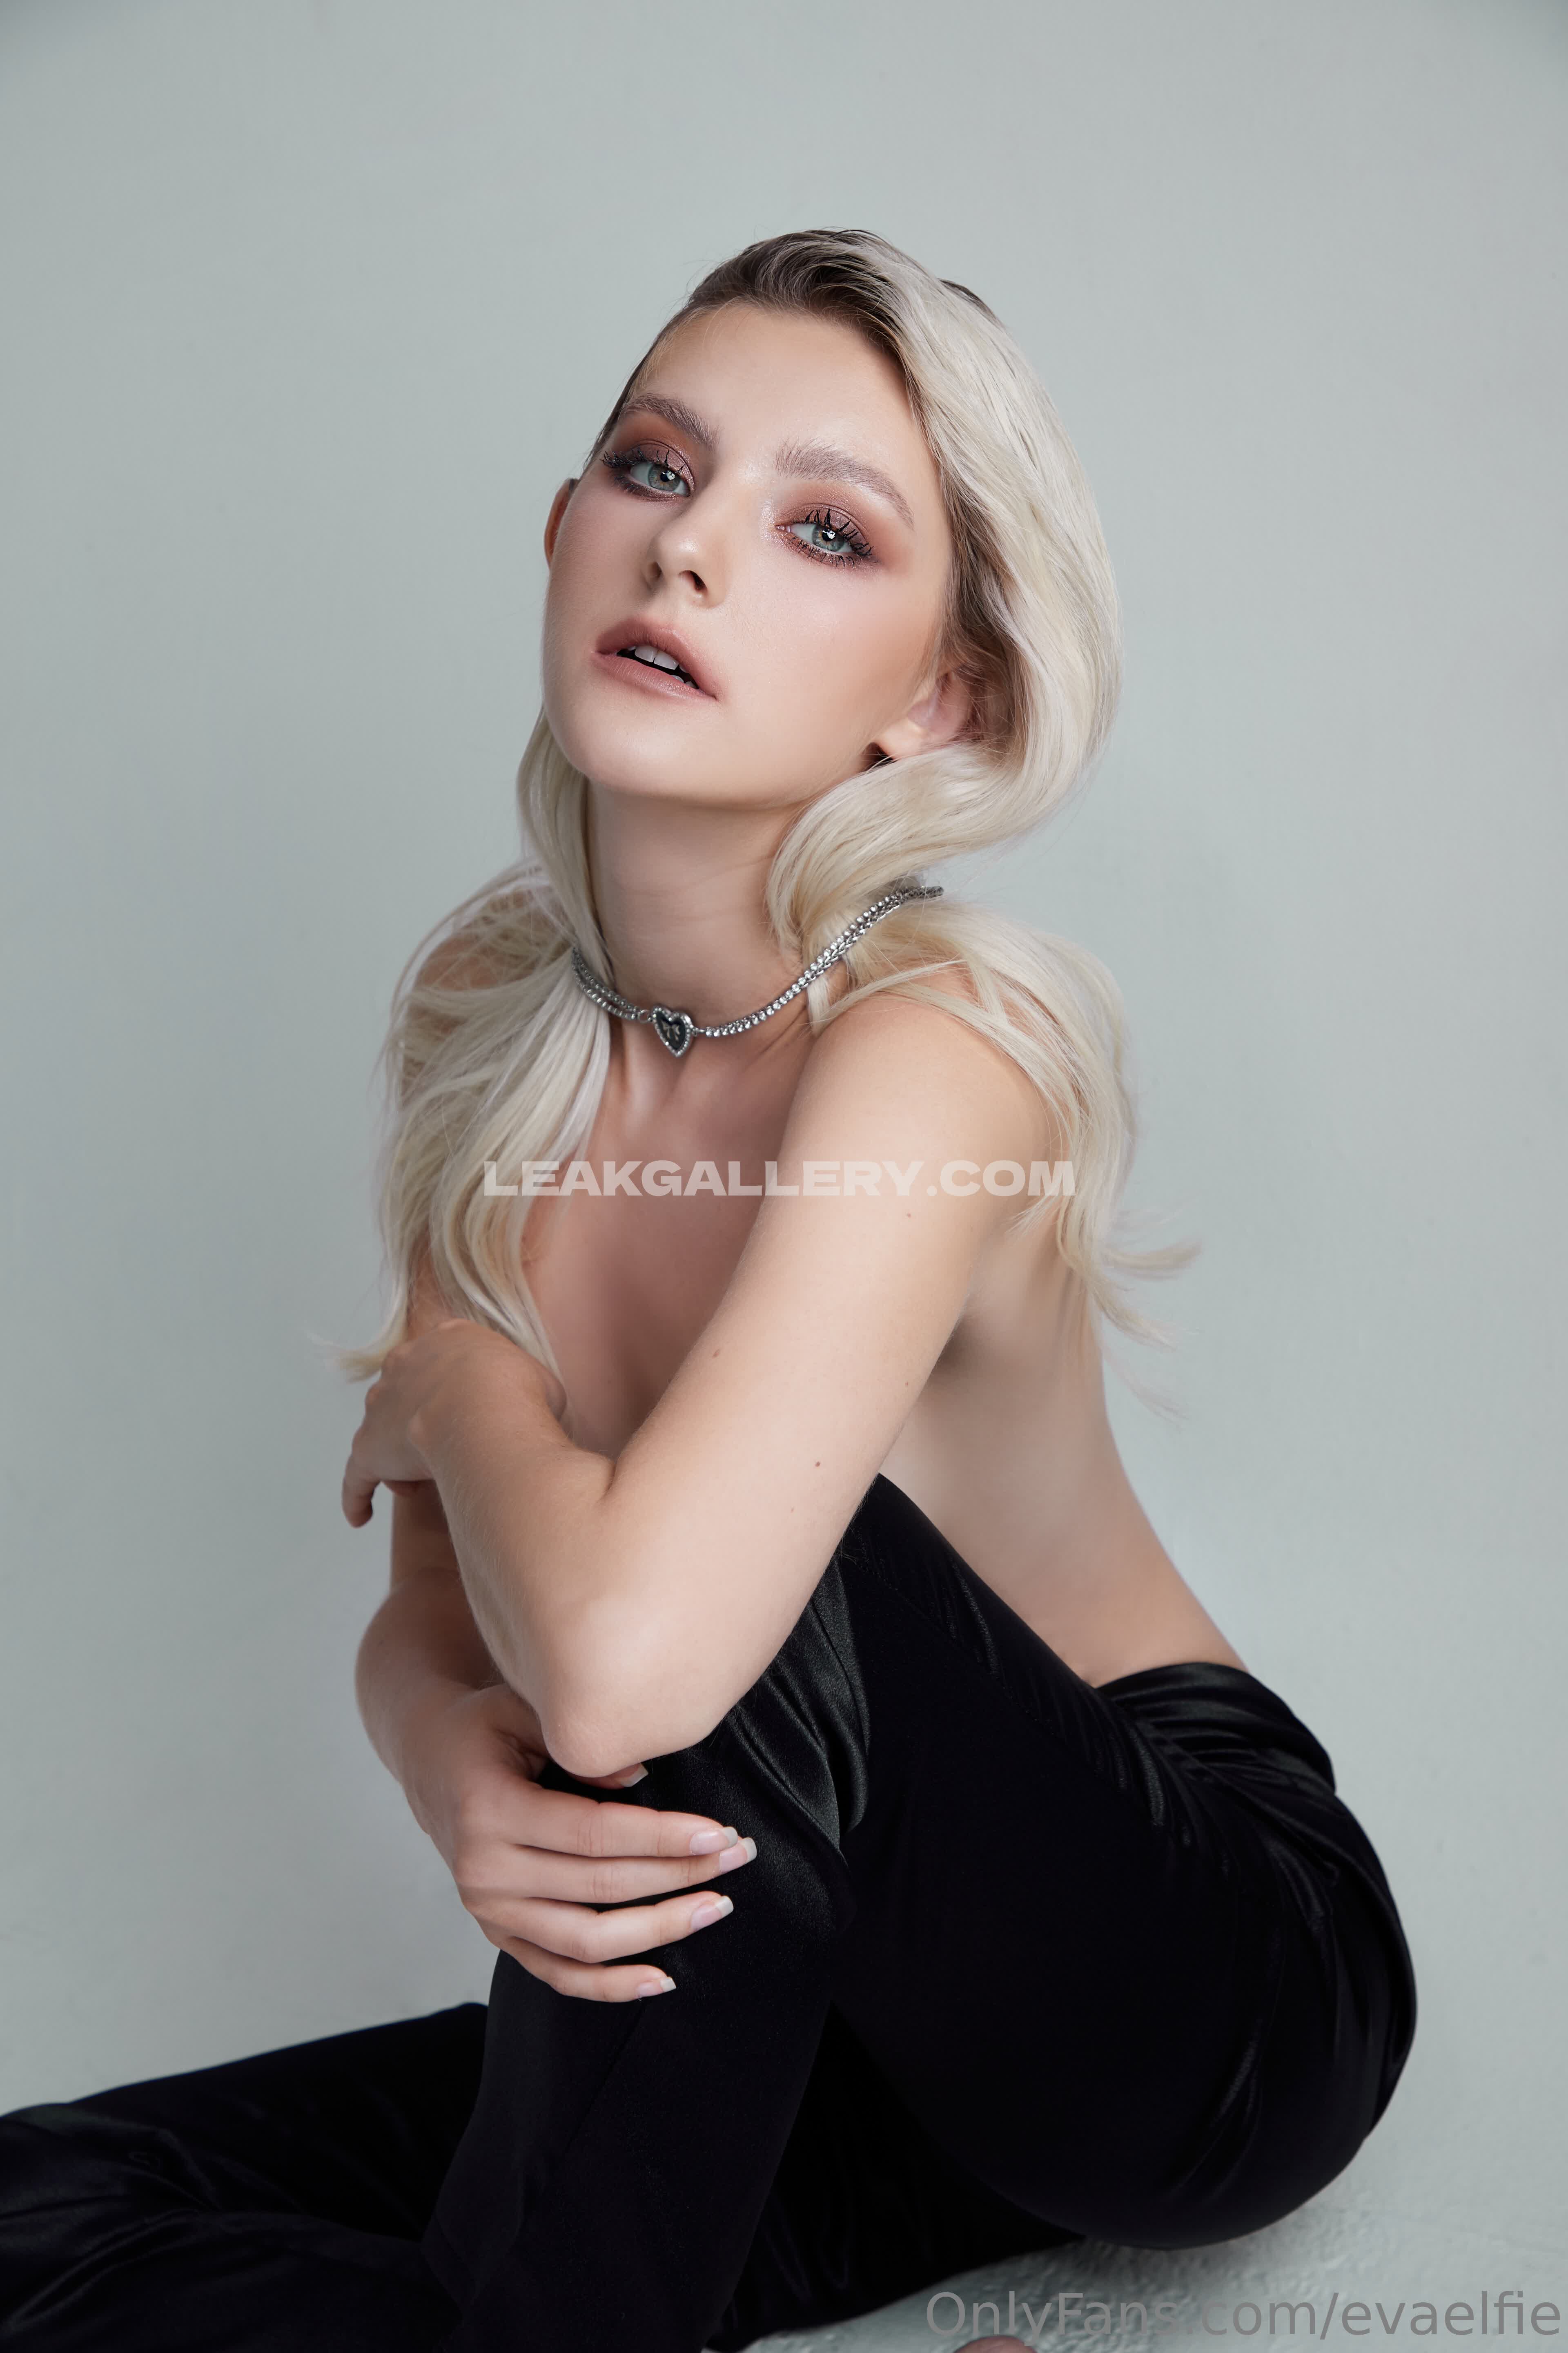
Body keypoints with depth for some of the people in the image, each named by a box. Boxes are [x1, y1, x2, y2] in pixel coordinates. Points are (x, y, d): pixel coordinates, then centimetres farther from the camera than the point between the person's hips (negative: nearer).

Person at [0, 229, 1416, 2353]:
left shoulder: (938, 1043, -25)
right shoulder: (485, 1011, -4)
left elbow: (622, 1654, -38)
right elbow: (432, 1617, 1)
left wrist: (456, 1388, -16)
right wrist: (454, 1761, -23)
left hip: (1221, 1981, -4)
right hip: (792, 2004, 5)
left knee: (750, 1582, -34)